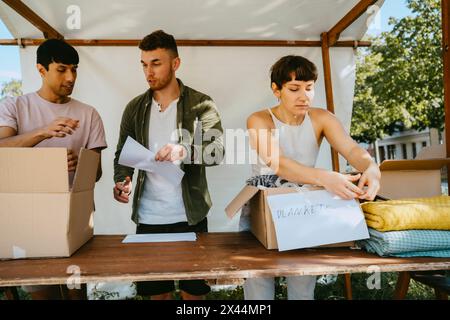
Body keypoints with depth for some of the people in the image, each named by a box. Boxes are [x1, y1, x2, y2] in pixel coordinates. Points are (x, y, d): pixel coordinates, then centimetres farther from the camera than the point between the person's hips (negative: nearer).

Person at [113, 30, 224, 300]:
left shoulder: (201, 104, -3)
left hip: (190, 215, -2)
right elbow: (123, 154, 11)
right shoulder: (135, 108, 8)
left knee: (194, 290, 9)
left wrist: (184, 151, -32)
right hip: (148, 217, 3)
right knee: (157, 291, 14)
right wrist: (122, 181, -10)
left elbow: (217, 150, -12)